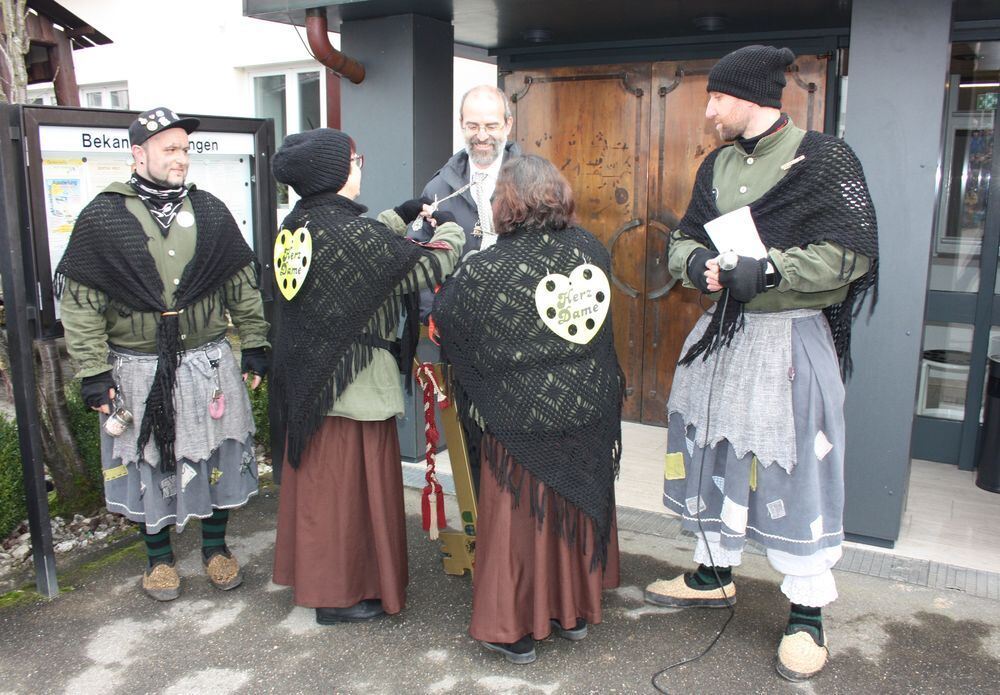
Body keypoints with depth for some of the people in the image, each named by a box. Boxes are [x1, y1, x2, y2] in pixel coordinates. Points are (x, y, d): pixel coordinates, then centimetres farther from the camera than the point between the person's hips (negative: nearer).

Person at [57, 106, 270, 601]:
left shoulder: (210, 212, 4)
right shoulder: (103, 217, -5)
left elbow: (243, 286, 9)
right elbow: (79, 304, -4)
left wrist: (255, 346, 6)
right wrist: (93, 373, -7)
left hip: (208, 361, 2)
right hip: (138, 369, -2)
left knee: (216, 455, 11)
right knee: (148, 462, 11)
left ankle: (215, 546, 32)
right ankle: (158, 556, 32)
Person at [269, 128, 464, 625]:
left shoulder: (297, 225, 3)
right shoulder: (349, 230, -23)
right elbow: (429, 267, -17)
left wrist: (402, 216, 20)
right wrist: (449, 227, 2)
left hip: (310, 374, 9)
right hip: (354, 380, -9)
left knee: (319, 477, 21)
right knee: (351, 482, 5)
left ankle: (314, 572, 38)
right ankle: (341, 593, 20)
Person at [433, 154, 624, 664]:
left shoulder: (485, 270, -16)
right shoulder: (591, 249, -3)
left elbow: (443, 317, -3)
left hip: (522, 418, -4)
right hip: (590, 411, 5)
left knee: (518, 516, 9)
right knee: (577, 506, 19)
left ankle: (514, 629, 22)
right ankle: (573, 611, 36)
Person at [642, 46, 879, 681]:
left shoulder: (823, 159, -8)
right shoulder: (718, 165, 11)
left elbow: (852, 252, -14)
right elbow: (685, 239, 13)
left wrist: (765, 271, -21)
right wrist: (697, 262, -10)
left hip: (790, 339, -6)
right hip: (723, 334, 7)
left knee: (794, 472, -1)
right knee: (716, 454, 14)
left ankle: (808, 614, 15)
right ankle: (715, 576, 34)